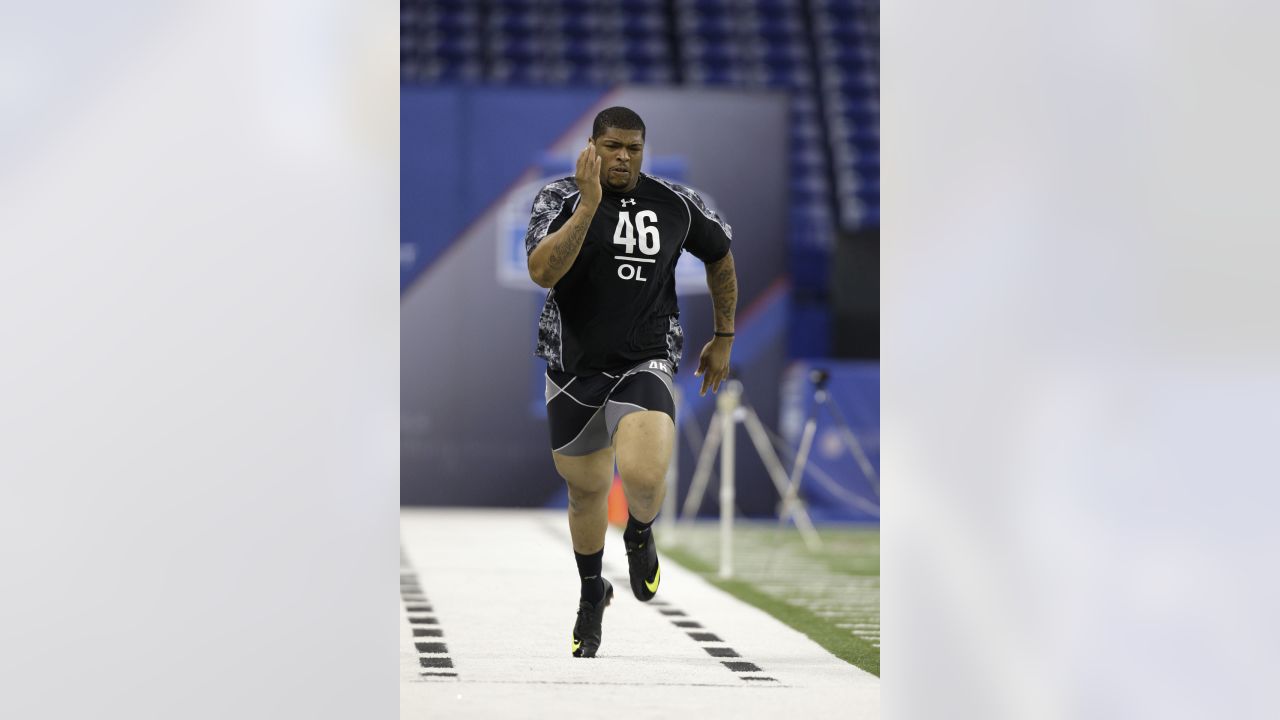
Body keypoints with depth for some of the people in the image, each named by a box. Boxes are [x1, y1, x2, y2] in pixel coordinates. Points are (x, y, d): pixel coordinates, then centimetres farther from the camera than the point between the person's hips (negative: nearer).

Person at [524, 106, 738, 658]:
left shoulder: (677, 206, -1)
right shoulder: (562, 197, -7)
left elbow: (721, 257, 19)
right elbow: (541, 272, -24)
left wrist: (723, 338, 20)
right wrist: (589, 204, -29)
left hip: (645, 364, -1)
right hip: (575, 365, 1)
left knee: (644, 477, -25)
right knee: (586, 490, 15)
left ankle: (640, 533, 12)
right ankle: (592, 595, 42)